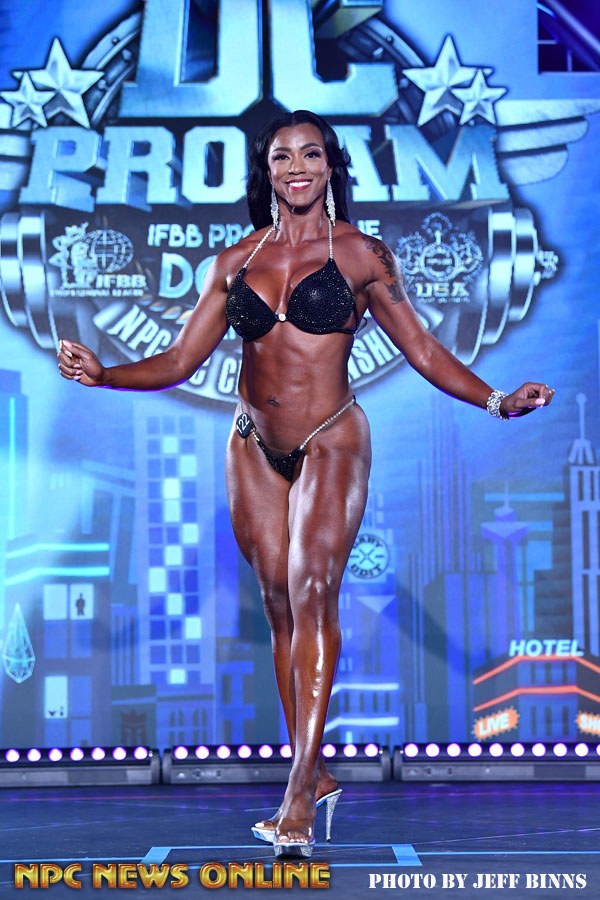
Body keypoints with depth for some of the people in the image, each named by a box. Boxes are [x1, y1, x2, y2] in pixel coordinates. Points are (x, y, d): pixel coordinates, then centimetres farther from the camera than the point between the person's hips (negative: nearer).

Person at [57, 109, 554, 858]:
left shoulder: (358, 254, 1)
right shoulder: (235, 262, 9)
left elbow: (423, 350, 2)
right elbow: (180, 360, 8)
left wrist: (495, 400, -10)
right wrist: (103, 374, -7)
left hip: (329, 444, -4)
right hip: (253, 450, 4)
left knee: (311, 594, -16)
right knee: (281, 607, 5)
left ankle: (299, 795, -18)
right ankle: (316, 774, 14)